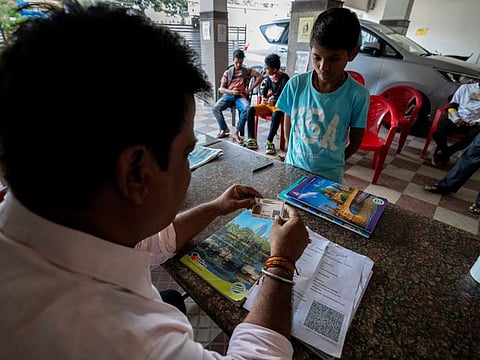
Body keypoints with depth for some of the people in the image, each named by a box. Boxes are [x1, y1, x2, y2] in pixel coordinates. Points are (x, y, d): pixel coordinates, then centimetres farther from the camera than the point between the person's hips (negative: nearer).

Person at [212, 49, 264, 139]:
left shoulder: (247, 70, 14)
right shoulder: (227, 72, 15)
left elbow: (260, 77, 4)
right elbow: (221, 89, 8)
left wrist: (249, 89, -4)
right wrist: (232, 91, -12)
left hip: (240, 96, -1)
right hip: (228, 95, 2)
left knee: (247, 108, -36)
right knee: (215, 108, -26)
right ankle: (224, 129, -5)